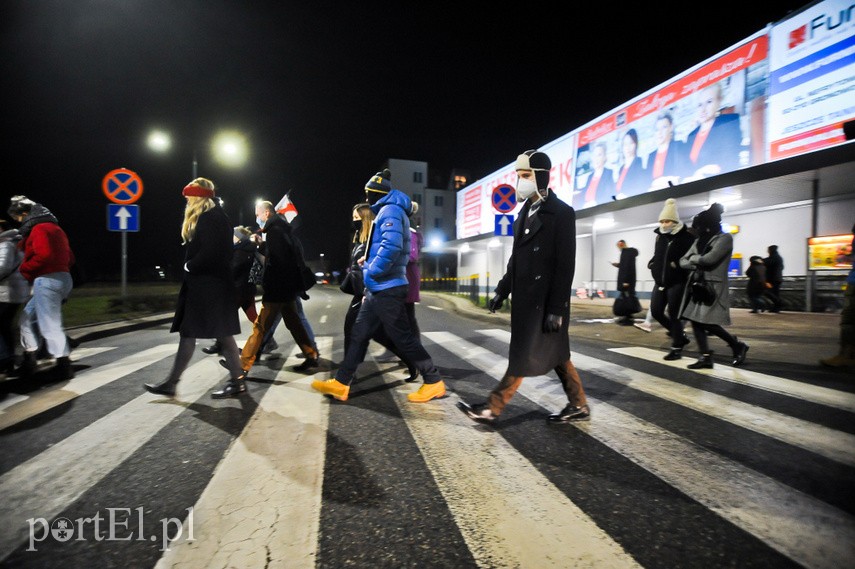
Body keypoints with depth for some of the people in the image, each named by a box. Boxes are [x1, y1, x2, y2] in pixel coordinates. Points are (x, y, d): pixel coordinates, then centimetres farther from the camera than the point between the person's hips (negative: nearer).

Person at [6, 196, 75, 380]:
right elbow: (69, 257, 19)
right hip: (63, 277, 10)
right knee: (28, 318, 20)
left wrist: (24, 270, -9)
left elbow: (43, 255, -23)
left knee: (49, 325, -4)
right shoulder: (54, 227, 21)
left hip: (47, 281, -10)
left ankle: (64, 365, 1)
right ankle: (29, 359, 23)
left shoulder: (39, 229, -10)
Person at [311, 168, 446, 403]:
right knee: (359, 334, 11)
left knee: (403, 337, -2)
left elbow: (392, 246, -27)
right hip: (376, 289, 10)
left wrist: (371, 272, -18)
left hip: (387, 289, -10)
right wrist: (368, 261, 13)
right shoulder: (385, 212, 20)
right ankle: (341, 383, 19)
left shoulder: (391, 211, -12)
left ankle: (433, 382, 11)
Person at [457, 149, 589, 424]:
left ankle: (492, 408, 6)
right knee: (556, 354, 14)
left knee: (525, 356, -1)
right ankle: (578, 406, 27)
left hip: (545, 300, -8)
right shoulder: (524, 213, 13)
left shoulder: (562, 213, -10)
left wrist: (556, 308, -17)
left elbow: (566, 265, -14)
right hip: (525, 298, 8)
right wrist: (502, 290, 13)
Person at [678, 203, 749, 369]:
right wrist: (694, 266, -9)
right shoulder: (699, 241, 14)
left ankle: (738, 345, 15)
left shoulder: (725, 238, -5)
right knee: (696, 320, 0)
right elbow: (683, 261, 11)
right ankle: (705, 357, 8)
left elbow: (710, 259, -18)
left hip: (713, 286, -7)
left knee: (707, 323, -10)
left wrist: (693, 258, 0)